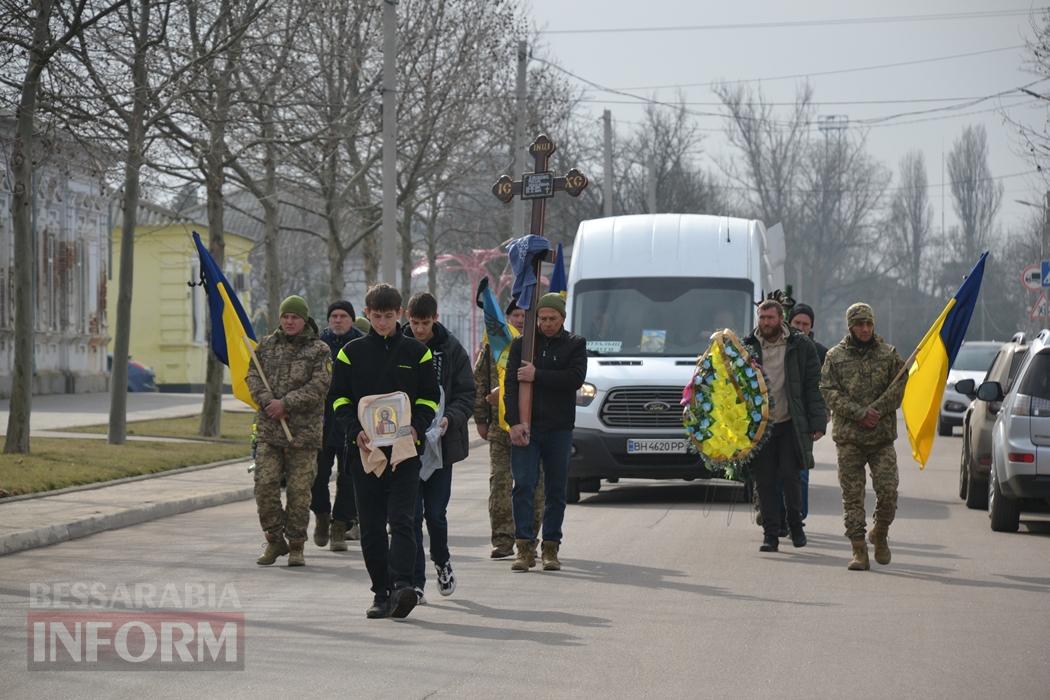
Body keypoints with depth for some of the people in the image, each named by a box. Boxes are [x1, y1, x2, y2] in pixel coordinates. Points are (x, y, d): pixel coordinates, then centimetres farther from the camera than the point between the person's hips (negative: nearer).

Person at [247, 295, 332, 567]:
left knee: (299, 490, 0)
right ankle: (275, 541, 10)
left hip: (304, 431, -3)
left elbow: (319, 386, -9)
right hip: (269, 429, 3)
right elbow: (253, 377, 8)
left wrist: (286, 404, -15)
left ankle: (296, 546, 10)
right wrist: (268, 402, -11)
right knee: (265, 485, -5)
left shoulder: (319, 350, 1)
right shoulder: (267, 345, 12)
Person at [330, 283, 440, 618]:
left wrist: (416, 428, -9)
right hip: (365, 449, 2)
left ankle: (402, 585, -23)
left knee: (402, 520, -13)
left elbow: (430, 397, 9)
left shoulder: (416, 352, 7)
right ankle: (381, 592, 10)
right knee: (371, 525, 4)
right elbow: (339, 398, 7)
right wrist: (355, 430, -10)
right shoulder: (352, 352, 9)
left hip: (404, 448, -2)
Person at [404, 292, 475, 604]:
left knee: (435, 512, 3)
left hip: (441, 444, 0)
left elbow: (467, 395, 0)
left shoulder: (452, 350, 0)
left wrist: (450, 419, -18)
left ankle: (441, 560, 32)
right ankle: (415, 582, 3)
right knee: (411, 514, -2)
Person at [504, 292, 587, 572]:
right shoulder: (521, 344, 9)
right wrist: (514, 422, -11)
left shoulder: (575, 345, 7)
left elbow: (576, 378, -9)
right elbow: (511, 384, 1)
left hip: (559, 427, 0)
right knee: (523, 486, -8)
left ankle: (550, 548, 9)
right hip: (524, 427, 0)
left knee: (556, 491, 4)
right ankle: (524, 547, -9)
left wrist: (537, 376, -13)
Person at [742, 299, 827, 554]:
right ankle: (770, 535, 9)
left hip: (790, 425, -2)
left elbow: (814, 386, 2)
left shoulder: (800, 346, 2)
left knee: (789, 476, -6)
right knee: (764, 482, 1)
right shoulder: (748, 347, 6)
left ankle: (795, 524, 16)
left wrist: (817, 423, -4)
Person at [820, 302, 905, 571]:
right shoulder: (835, 356, 6)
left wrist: (875, 411, -11)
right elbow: (829, 392, -2)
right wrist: (859, 413, -14)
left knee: (888, 491, -6)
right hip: (848, 436, 0)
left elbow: (899, 387, 3)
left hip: (882, 436, 0)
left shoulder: (889, 354, 9)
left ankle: (880, 534, 20)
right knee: (852, 496, -1)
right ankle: (859, 550, 3)